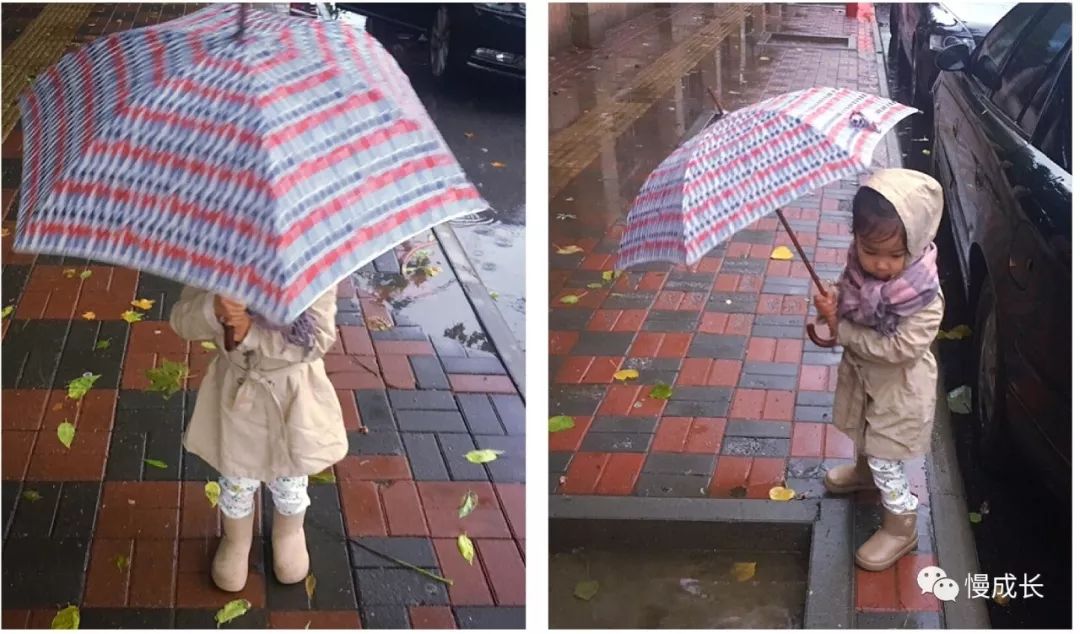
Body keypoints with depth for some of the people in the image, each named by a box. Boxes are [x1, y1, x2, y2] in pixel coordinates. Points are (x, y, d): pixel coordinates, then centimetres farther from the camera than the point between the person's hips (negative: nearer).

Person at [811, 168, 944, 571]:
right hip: (861, 372, 7)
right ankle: (864, 471, 62)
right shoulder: (859, 266, -18)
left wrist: (842, 332, -30)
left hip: (897, 387, -6)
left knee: (884, 457, 8)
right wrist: (831, 304, -20)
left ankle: (901, 527, 29)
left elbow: (901, 347, -33)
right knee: (863, 435, 32)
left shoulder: (924, 296, -36)